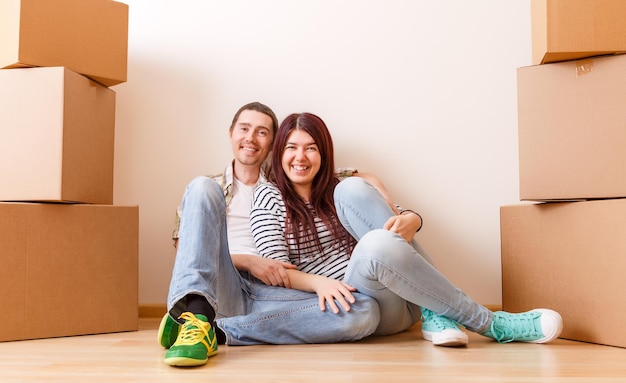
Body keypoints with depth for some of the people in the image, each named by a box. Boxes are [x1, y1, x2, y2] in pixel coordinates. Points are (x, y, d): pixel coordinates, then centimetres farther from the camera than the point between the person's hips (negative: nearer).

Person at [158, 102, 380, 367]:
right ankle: (196, 316, -38)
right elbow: (184, 252, 7)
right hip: (221, 289, -1)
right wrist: (248, 261, -9)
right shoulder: (211, 187, 19)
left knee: (365, 311, -25)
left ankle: (217, 331, -30)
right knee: (202, 187, -17)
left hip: (272, 293, 1)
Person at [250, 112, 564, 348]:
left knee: (352, 189, -18)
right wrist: (318, 282, -24)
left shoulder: (337, 189, 16)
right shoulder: (268, 198, 7)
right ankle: (491, 324, -22)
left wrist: (409, 221, -16)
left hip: (403, 294, 3)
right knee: (377, 243, -36)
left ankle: (435, 313, -23)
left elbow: (409, 216, 10)